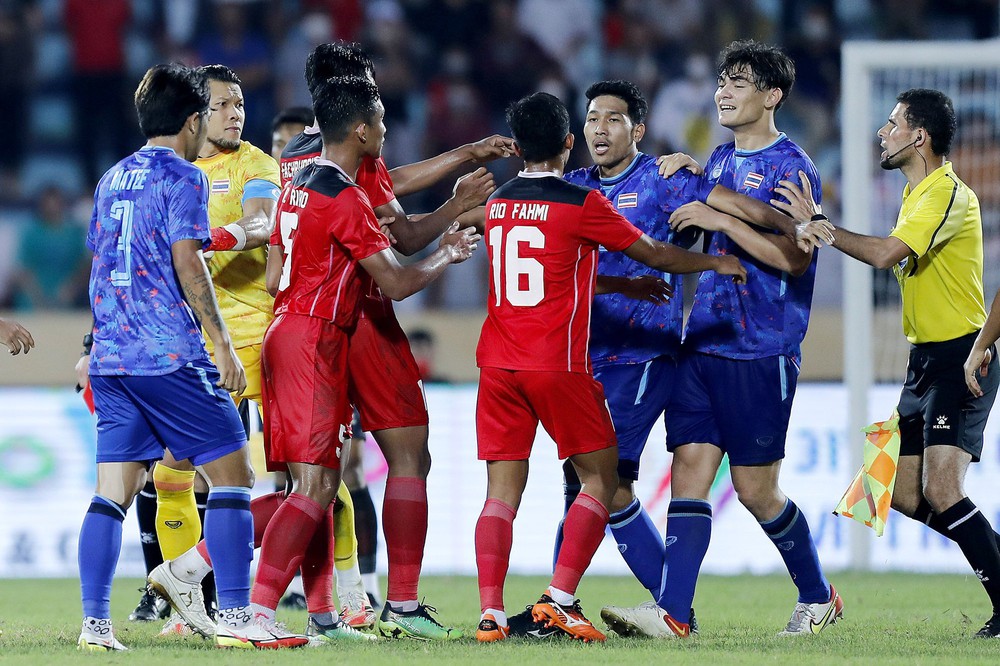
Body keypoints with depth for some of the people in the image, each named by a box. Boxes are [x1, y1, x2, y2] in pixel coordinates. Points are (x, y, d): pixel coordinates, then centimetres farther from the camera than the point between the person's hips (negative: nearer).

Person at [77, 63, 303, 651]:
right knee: (232, 473, 0)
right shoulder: (183, 178, -5)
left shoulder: (113, 179, 17)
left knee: (113, 491, 5)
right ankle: (235, 616, -5)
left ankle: (95, 622, -2)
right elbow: (187, 262, -14)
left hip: (112, 357, 7)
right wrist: (223, 344, -13)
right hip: (171, 354, -7)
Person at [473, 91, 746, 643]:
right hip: (558, 364, -5)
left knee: (502, 490, 3)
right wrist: (715, 263, 22)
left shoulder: (497, 204, 11)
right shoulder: (581, 204, -6)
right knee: (601, 476, 8)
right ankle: (559, 599, -4)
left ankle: (490, 614, -8)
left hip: (498, 364, 5)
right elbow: (654, 254, 5)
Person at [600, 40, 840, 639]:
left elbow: (793, 256, -18)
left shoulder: (791, 167, -9)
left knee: (756, 489, 0)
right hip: (703, 342, 7)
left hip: (762, 350, -7)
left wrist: (719, 219, -18)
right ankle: (674, 613, -10)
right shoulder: (719, 160, 16)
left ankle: (818, 597, 20)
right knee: (689, 467, -4)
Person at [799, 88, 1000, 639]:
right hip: (924, 359, 10)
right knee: (904, 494, 6)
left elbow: (886, 253, -26)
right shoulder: (917, 194, 16)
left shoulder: (948, 194, -16)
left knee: (941, 491, -18)